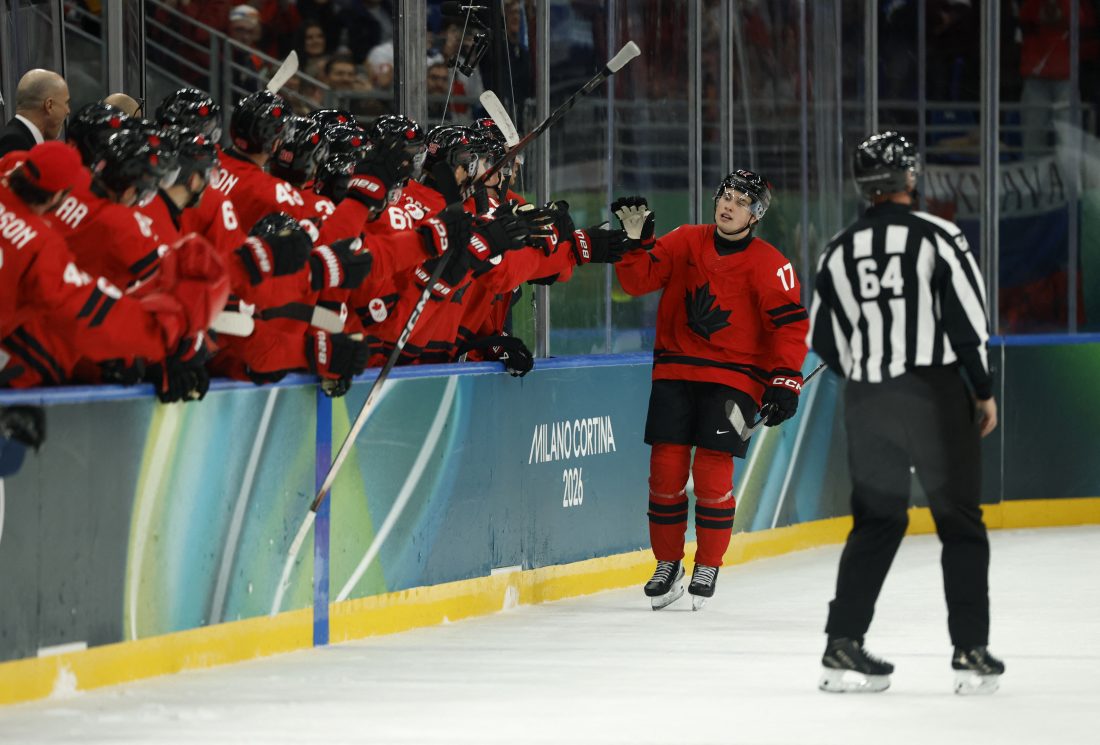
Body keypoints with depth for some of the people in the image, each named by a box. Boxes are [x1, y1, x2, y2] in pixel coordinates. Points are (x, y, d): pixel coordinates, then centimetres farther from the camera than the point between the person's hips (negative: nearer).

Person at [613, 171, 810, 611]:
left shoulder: (768, 265, -6)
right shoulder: (685, 243, 4)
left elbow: (790, 324, -8)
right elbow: (640, 279, 2)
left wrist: (786, 381, -16)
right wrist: (635, 240, -15)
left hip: (733, 376, -3)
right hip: (675, 371, 3)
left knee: (713, 472, -11)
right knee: (666, 469, -2)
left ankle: (708, 567, 7)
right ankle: (668, 564, 15)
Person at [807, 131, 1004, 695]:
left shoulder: (838, 252, 5)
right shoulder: (937, 236, -8)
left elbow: (824, 341, 10)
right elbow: (968, 320, -11)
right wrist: (983, 391, 1)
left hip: (866, 401, 4)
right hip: (934, 394, -4)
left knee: (877, 521, 14)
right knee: (959, 522, 5)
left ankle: (843, 647, 7)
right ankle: (971, 653, 1)